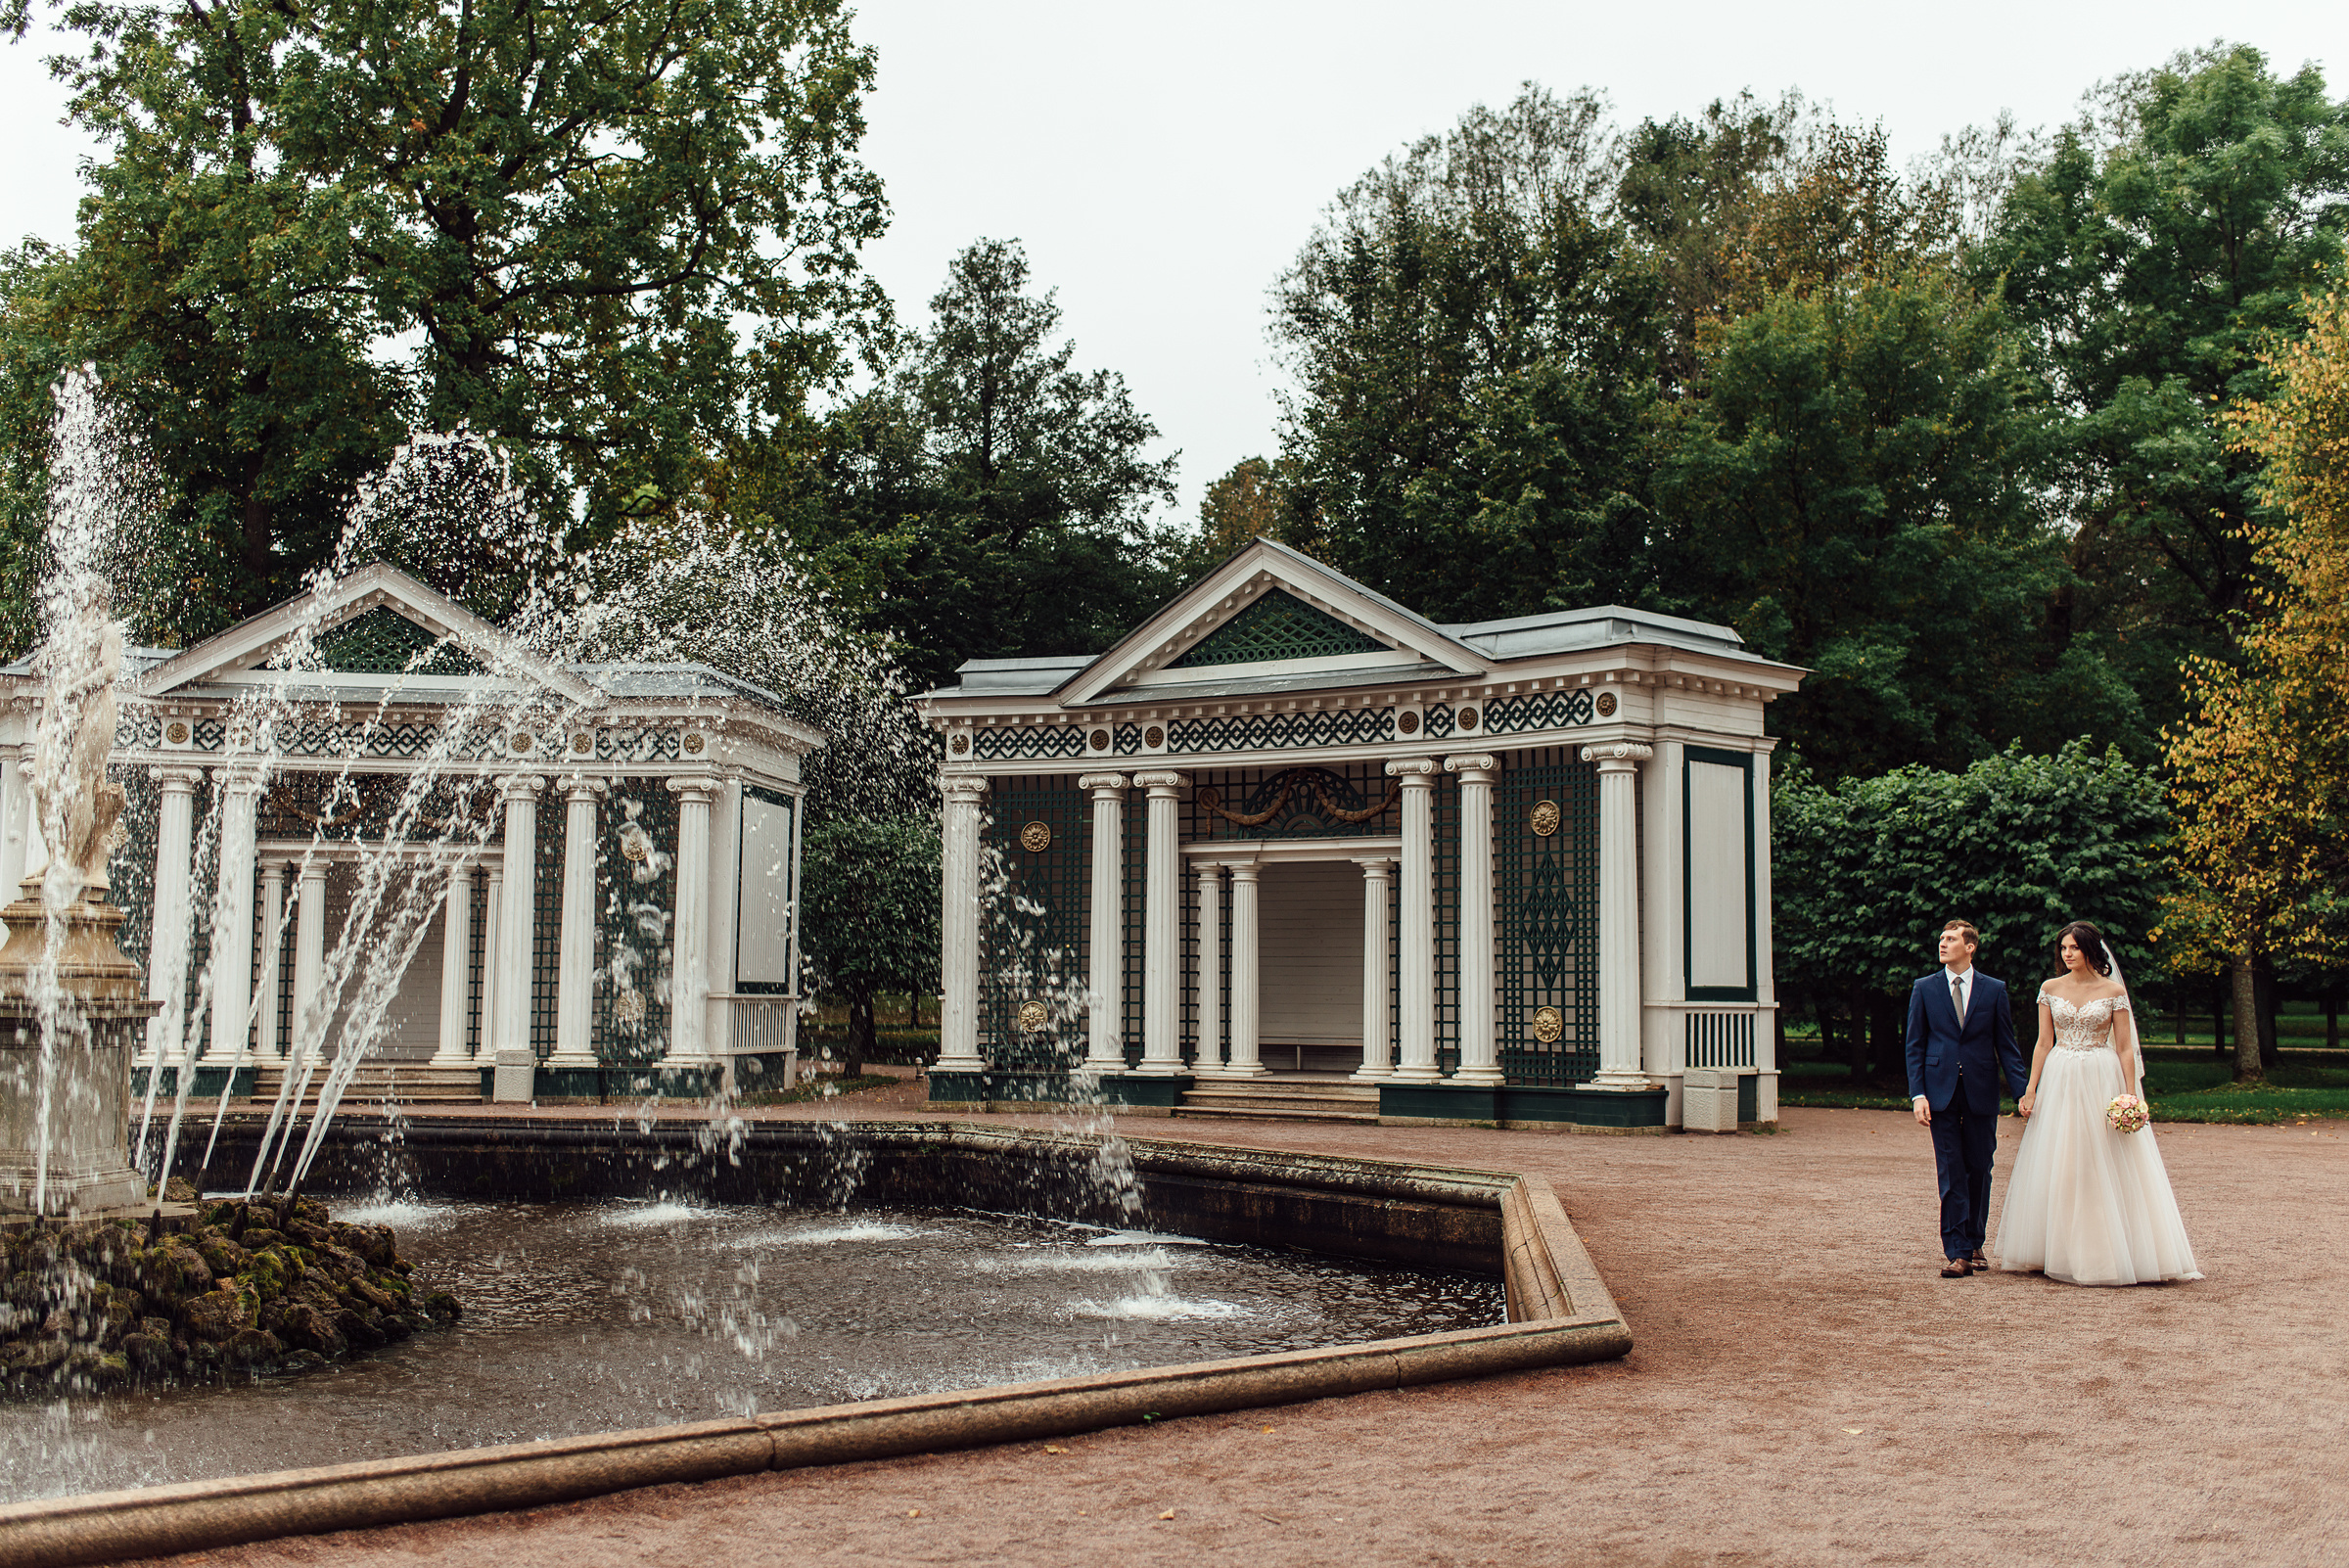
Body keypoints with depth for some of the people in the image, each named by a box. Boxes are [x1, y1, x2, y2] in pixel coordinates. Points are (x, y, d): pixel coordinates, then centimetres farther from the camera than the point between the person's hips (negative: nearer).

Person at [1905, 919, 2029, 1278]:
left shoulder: (1994, 990, 5)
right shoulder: (1924, 989, 5)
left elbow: (2007, 1045, 5)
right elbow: (1915, 1046, 5)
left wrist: (2022, 1091, -4)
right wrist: (1917, 1095, -6)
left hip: (1981, 1092, 1)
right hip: (1941, 1093, -1)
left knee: (1979, 1170, 8)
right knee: (1951, 1173, -3)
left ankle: (1975, 1244, 23)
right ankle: (1956, 1252, -3)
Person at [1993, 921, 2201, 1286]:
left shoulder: (2113, 991, -1)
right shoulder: (2050, 989, 6)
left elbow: (2125, 1048, -2)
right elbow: (2044, 1043, 7)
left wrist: (2130, 1094, -9)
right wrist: (2030, 1089, 1)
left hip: (2102, 1082, -2)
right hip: (2059, 1081, 2)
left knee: (2104, 1167, -3)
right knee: (2058, 1169, 3)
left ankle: (2109, 1252, 4)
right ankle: (2061, 1252, 11)